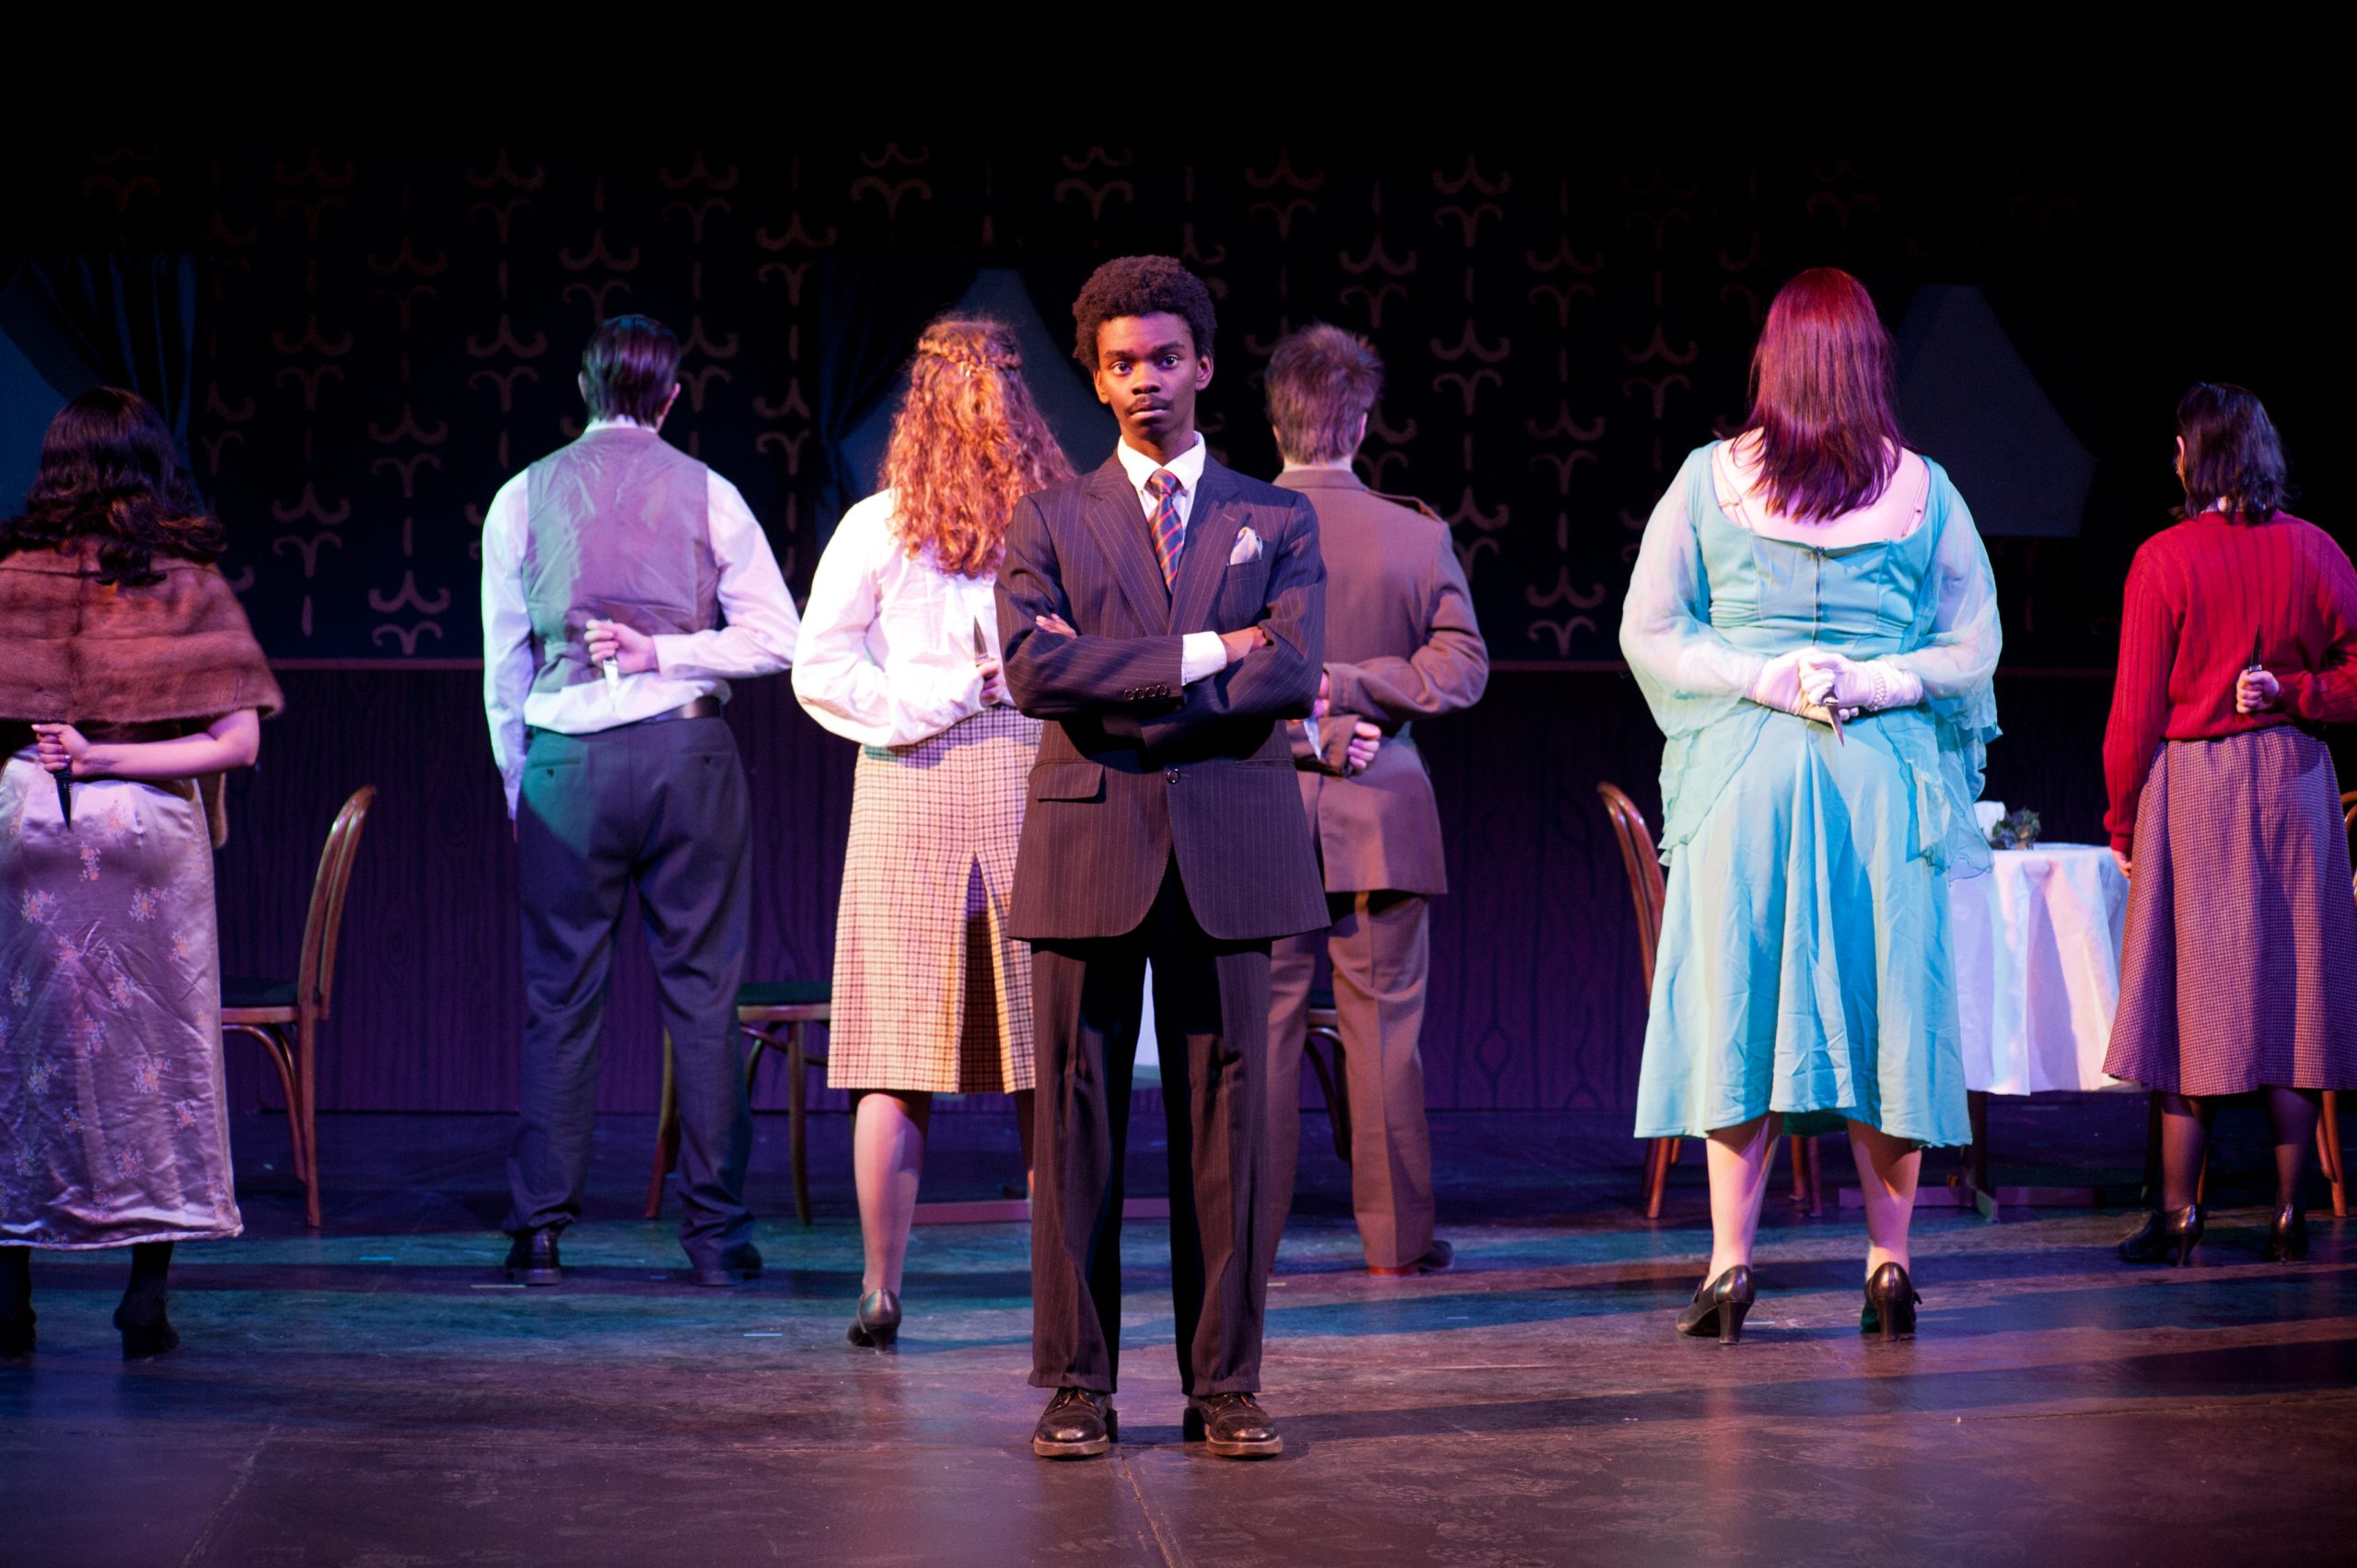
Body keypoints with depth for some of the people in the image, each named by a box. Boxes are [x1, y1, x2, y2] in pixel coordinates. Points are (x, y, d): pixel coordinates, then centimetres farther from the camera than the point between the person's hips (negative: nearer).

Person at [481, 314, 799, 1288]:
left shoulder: (523, 498, 7)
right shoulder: (708, 495, 5)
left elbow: (504, 662, 9)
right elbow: (775, 638, -2)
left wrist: (517, 782, 17)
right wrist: (661, 651, 0)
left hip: (565, 759, 1)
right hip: (688, 750, 0)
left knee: (560, 996, 4)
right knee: (702, 990, 3)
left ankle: (541, 1232, 4)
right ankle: (715, 1232, 3)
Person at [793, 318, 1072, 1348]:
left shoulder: (879, 527, -1)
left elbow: (819, 668, -6)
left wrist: (920, 706, -2)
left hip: (908, 787, -1)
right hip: (1033, 773, 1)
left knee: (897, 1041, 4)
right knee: (1045, 1050, 6)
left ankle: (882, 1291, 5)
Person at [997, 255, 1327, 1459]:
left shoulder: (1277, 521, 10)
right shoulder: (1048, 522, 9)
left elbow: (1290, 675, -7)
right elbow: (1032, 670, -8)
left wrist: (1115, 686, -10)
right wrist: (1201, 656, -11)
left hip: (1228, 852, 0)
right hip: (1089, 850, 0)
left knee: (1225, 1120, 2)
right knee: (1077, 1121, 1)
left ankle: (1223, 1387, 9)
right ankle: (1076, 1386, 8)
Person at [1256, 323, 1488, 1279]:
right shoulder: (1419, 536, -2)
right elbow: (1462, 665, -8)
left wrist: (1307, 730, -7)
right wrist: (1349, 688, -10)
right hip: (1381, 818, 0)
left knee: (1259, 1032, 5)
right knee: (1385, 1030, 6)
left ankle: (1246, 1239, 7)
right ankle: (1398, 1239, 9)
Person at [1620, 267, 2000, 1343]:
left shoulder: (1707, 481, 0)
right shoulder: (1924, 492, 1)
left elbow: (1646, 634, -1)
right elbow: (1972, 648, 2)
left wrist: (1763, 678, -4)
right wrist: (1875, 682, -4)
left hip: (1741, 772, 0)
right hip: (1887, 781, 0)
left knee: (1735, 1003, 4)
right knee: (1884, 1007, 6)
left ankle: (1730, 1265, 2)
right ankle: (1889, 1265, 9)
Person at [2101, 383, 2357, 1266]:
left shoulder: (2165, 560, -8)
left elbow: (2136, 712, -6)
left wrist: (2124, 825, 2)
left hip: (2190, 792, -3)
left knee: (2191, 996, 1)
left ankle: (2179, 1215, 2)